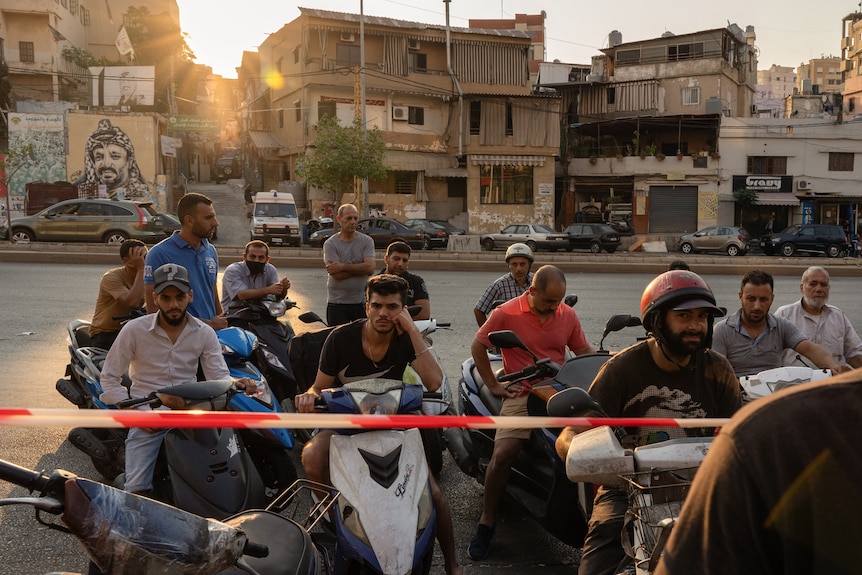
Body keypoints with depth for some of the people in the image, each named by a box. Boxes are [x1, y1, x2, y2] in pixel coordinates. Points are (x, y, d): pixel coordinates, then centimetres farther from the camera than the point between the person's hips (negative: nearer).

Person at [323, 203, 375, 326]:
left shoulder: (367, 241, 1)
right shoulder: (330, 244, -3)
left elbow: (370, 268, -13)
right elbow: (336, 275, -14)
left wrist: (342, 266, -14)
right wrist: (360, 268, -10)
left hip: (361, 302, 1)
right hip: (337, 303, -1)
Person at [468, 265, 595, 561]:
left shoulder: (568, 315, 8)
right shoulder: (506, 314, -2)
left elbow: (584, 351, 14)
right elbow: (477, 346, 5)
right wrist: (493, 385, 2)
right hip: (522, 395, -3)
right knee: (502, 455, -18)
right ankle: (486, 522, 0)